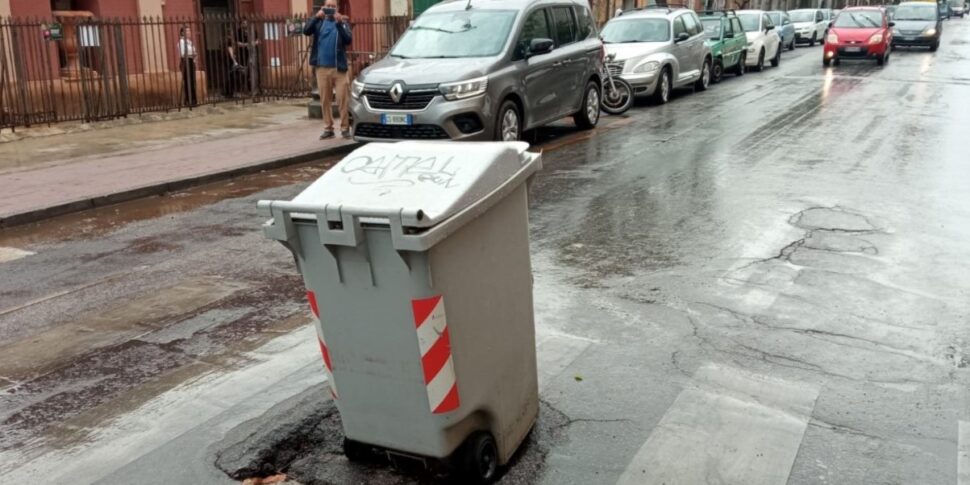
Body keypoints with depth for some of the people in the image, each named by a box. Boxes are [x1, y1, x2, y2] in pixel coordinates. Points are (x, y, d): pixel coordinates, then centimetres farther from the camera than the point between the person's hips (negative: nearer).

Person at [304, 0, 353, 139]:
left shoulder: (343, 22, 6)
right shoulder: (319, 22, 9)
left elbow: (348, 39, -10)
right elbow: (306, 31, -9)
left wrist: (339, 23, -20)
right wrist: (316, 17, -21)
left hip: (339, 67, -2)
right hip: (322, 67, 2)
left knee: (342, 99, -5)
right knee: (325, 100, 4)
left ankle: (345, 127, 0)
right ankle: (328, 128, 10)